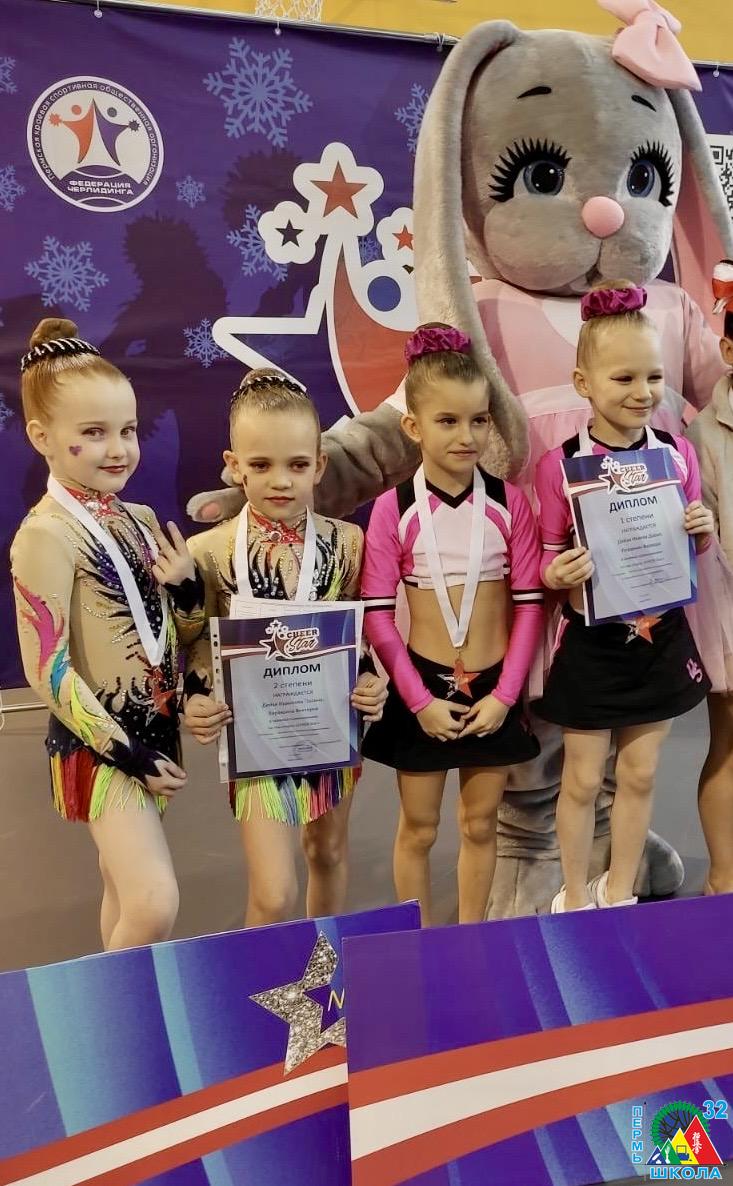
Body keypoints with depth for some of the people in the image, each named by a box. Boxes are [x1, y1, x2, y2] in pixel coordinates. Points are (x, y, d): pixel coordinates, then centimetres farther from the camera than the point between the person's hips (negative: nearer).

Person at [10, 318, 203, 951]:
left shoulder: (139, 518, 5)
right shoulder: (48, 534, -16)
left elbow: (179, 631, 13)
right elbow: (47, 669, -17)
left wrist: (187, 584, -8)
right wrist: (126, 752, -17)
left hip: (156, 730, 7)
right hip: (101, 743, -7)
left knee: (124, 885, 19)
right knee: (156, 904, -12)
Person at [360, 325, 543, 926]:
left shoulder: (509, 502, -5)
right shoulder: (393, 508, -10)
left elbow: (530, 603, -3)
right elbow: (376, 612, -9)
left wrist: (505, 695, -8)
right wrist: (419, 699, -11)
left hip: (495, 689, 2)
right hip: (423, 689, -1)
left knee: (480, 825, 15)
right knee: (419, 829, 12)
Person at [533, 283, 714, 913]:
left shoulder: (678, 453, -3)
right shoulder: (559, 465, -14)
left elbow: (688, 549, 9)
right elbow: (549, 558, -5)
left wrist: (704, 530, -13)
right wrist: (557, 575, -27)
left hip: (661, 637, 3)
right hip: (591, 642, -3)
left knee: (640, 773, 15)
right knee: (583, 778, 10)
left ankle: (620, 892, 37)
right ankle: (575, 897, 32)